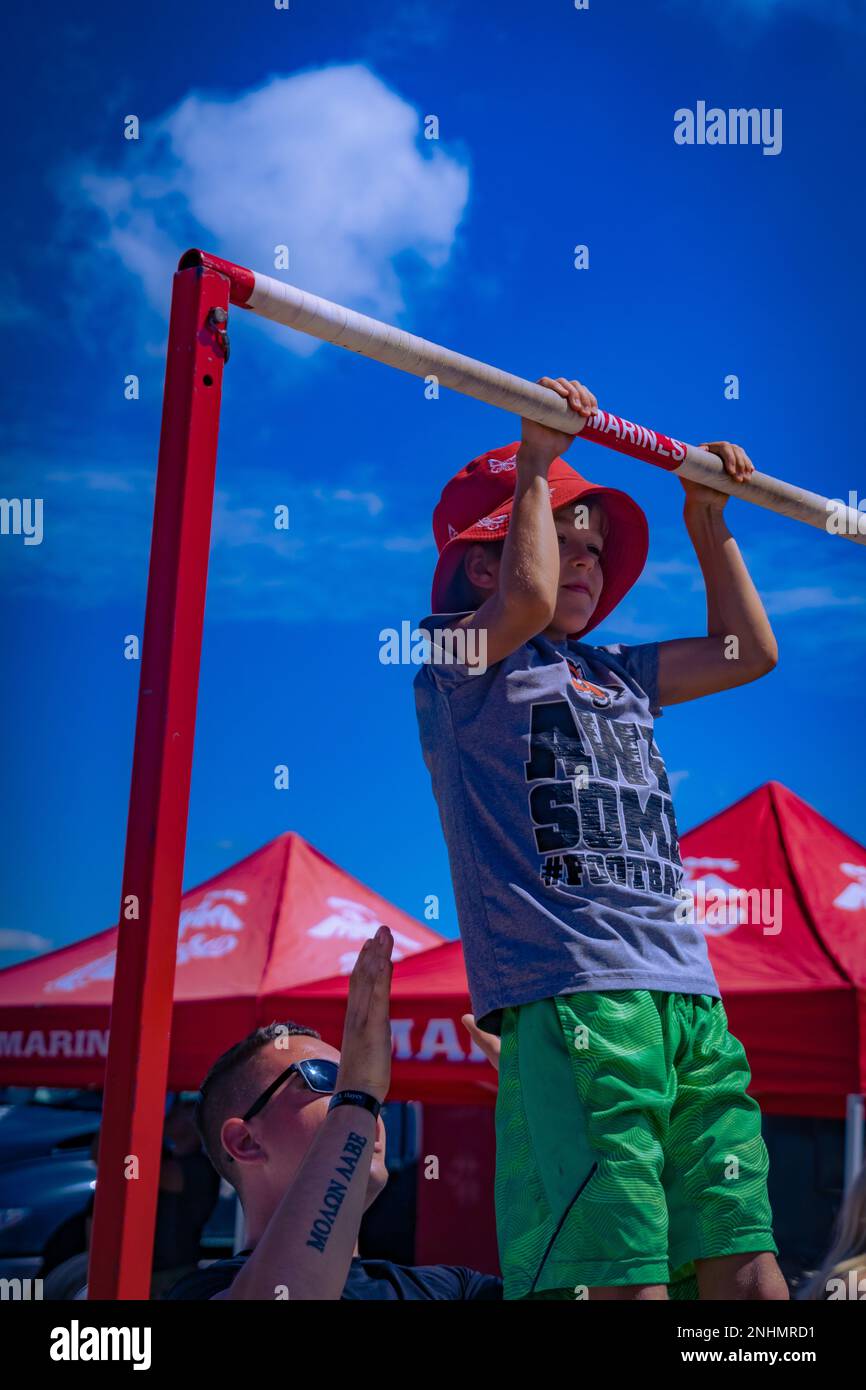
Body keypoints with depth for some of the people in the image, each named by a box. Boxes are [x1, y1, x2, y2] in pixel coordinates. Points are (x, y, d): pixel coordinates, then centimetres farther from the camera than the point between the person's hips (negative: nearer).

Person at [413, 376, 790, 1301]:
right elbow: (529, 598, -17)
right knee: (620, 1276, -15)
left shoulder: (615, 675, 26)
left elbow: (749, 651, 35)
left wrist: (707, 523, 35)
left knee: (746, 1260, 2)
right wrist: (536, 462, -3)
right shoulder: (456, 658, 5)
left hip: (690, 998, 7)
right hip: (570, 997, -7)